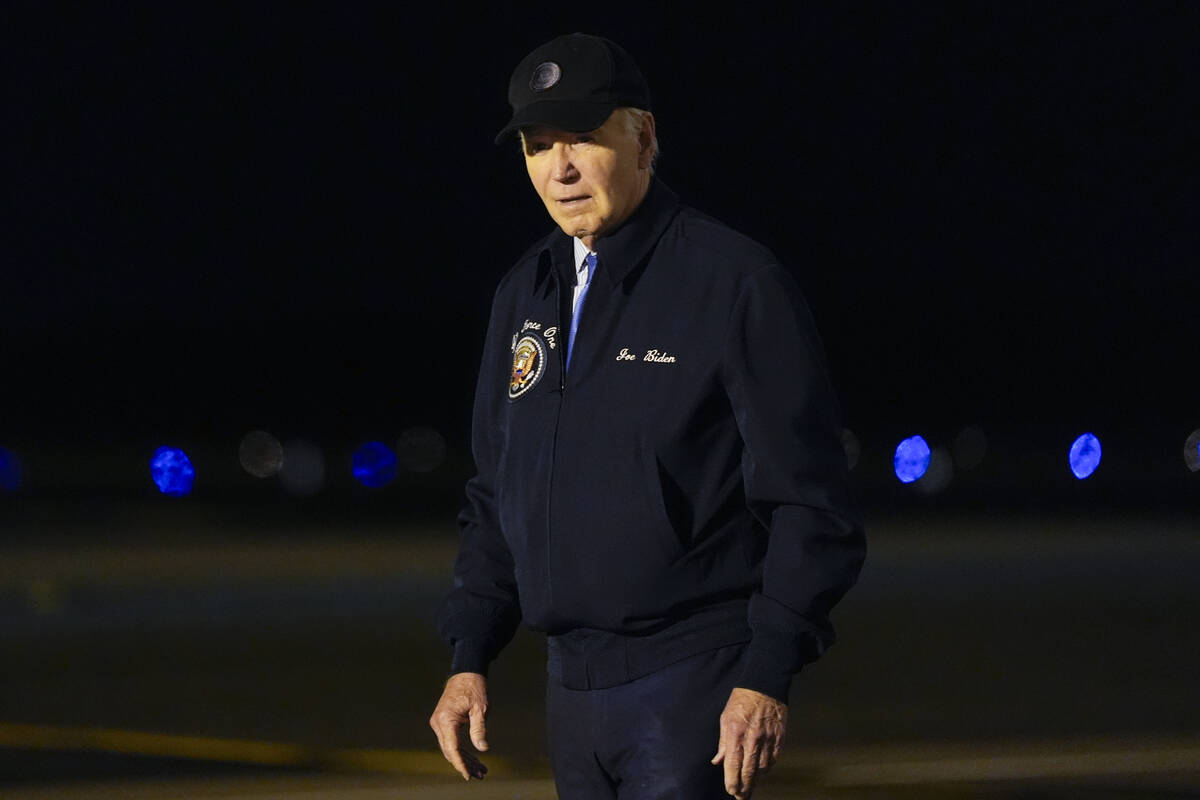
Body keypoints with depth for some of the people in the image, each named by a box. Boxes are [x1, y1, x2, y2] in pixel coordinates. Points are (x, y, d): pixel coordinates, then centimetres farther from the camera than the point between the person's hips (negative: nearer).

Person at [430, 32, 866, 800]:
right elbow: (499, 496, 22)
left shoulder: (736, 281, -8)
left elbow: (810, 504, -10)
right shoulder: (527, 293, 14)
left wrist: (767, 678, -17)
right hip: (573, 683, 7)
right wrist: (470, 658, 13)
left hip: (697, 687, -7)